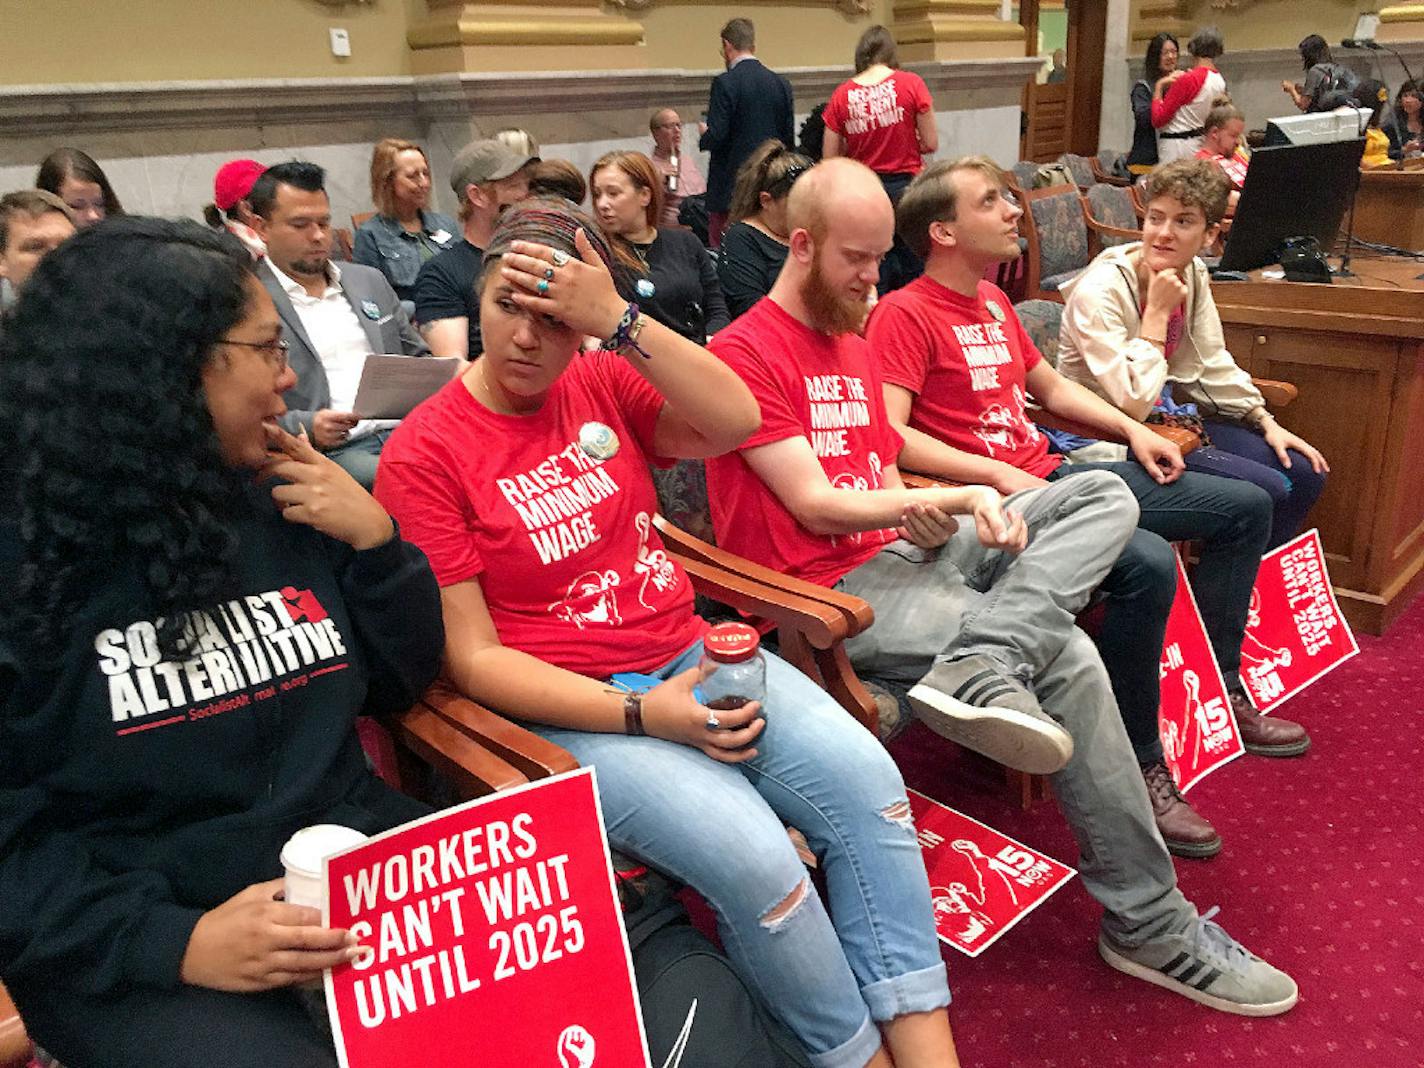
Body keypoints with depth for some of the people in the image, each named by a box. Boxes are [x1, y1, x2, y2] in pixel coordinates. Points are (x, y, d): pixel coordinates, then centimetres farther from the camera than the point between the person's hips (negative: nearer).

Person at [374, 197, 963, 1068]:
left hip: (693, 656, 5)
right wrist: (642, 714, -20)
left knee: (864, 778, -16)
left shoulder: (603, 385, 5)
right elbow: (472, 657, -11)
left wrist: (621, 321, -21)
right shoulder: (424, 455, -8)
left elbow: (737, 421, -11)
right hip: (567, 709, -5)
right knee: (754, 856, -25)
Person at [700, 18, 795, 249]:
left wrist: (704, 133, 6)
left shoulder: (725, 83, -10)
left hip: (731, 186, -6)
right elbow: (789, 140, 8)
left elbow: (716, 136, -15)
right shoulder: (781, 83, 7)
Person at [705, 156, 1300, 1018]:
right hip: (831, 589, -9)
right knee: (1067, 659, -21)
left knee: (1105, 496, -6)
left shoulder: (857, 348, 20)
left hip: (901, 552, 9)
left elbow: (886, 486, 15)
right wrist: (959, 499, -13)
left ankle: (977, 666, -33)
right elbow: (814, 505, -15)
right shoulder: (744, 353, -8)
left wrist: (937, 525, -8)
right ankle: (1149, 923, -7)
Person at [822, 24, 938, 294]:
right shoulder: (911, 83, -5)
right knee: (913, 271, 8)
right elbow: (931, 144, -2)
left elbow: (829, 159, 2)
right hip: (906, 188, -2)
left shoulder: (841, 95, -1)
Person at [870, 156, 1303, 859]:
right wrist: (999, 474, -24)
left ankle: (1218, 690, 20)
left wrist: (1133, 431, 17)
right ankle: (1139, 766, -17)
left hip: (1055, 476, 10)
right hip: (992, 497, -10)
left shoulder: (993, 301, 18)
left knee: (1246, 506, 10)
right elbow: (888, 435, -21)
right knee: (1147, 563, -34)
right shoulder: (905, 315, -10)